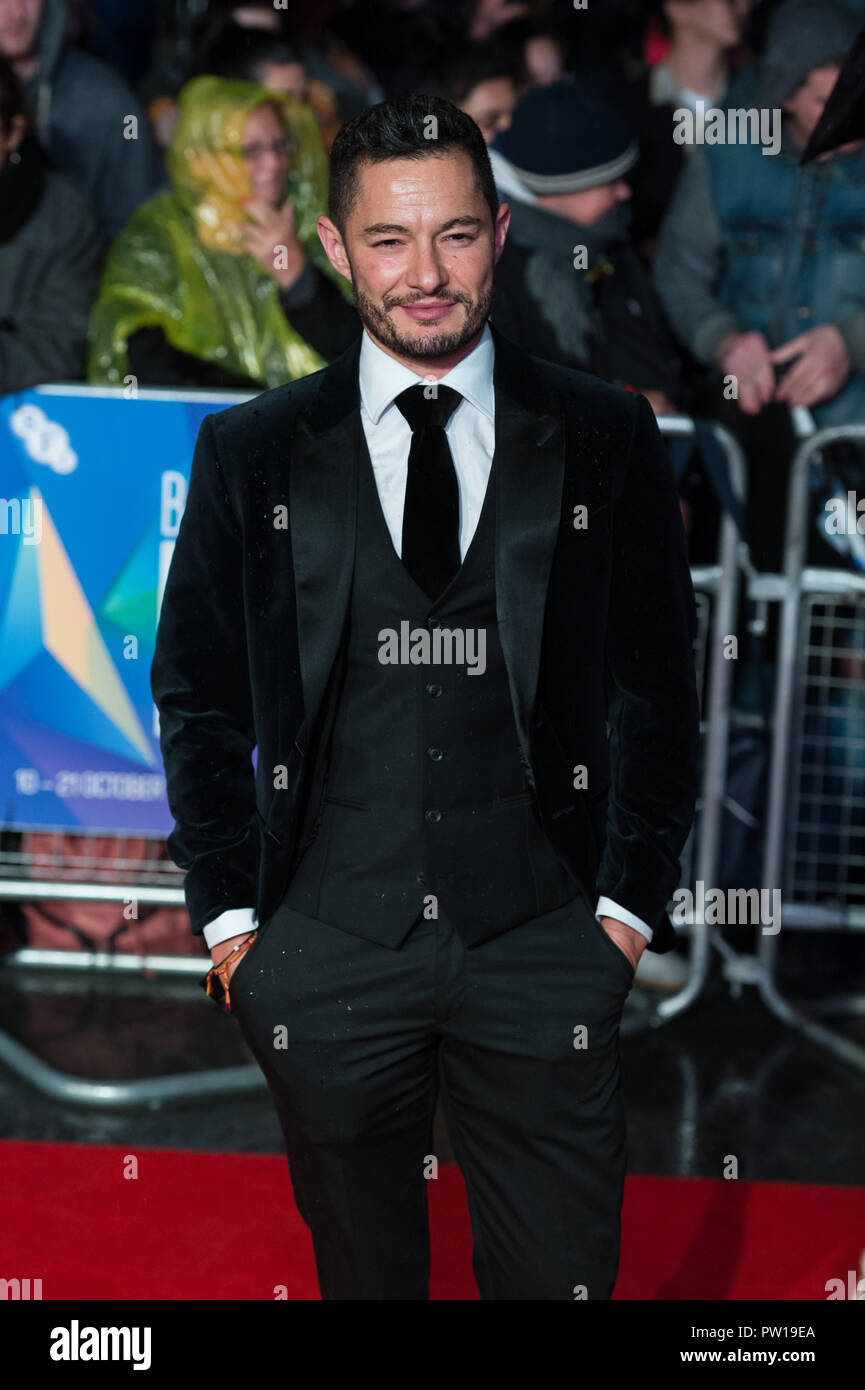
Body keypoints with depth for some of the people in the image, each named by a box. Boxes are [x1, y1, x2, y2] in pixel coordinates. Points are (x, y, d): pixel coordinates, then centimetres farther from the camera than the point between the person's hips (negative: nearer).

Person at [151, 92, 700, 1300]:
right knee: (362, 1271, 12)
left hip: (545, 944, 0)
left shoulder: (606, 439, 3)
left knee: (563, 1277, 5)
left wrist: (633, 897, 2)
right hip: (328, 954, 1)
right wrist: (226, 910, 3)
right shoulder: (251, 453, 3)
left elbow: (659, 679, 7)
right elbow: (196, 692, 8)